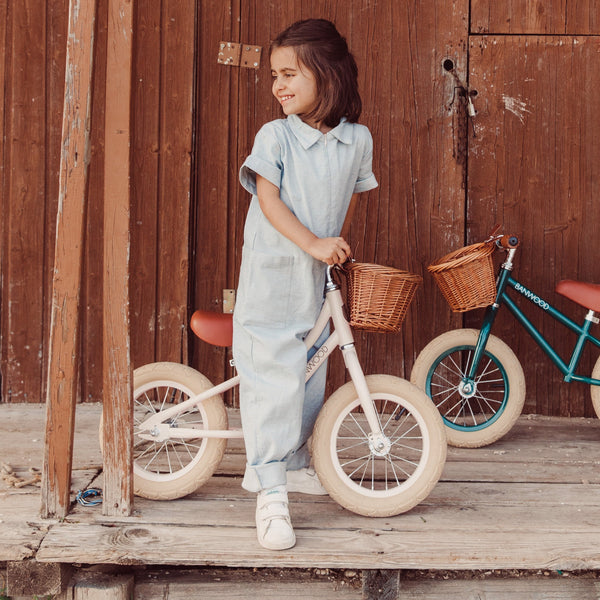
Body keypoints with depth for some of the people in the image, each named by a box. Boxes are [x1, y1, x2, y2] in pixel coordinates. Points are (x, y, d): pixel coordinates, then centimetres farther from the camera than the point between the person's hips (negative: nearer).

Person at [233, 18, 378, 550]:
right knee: (271, 378, -9)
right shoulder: (275, 135, -8)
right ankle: (271, 493, -5)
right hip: (270, 274, -4)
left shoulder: (357, 139, 2)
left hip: (317, 282, 4)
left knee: (310, 376, 14)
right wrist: (313, 243, -24)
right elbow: (268, 198, -15)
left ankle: (291, 462, 35)